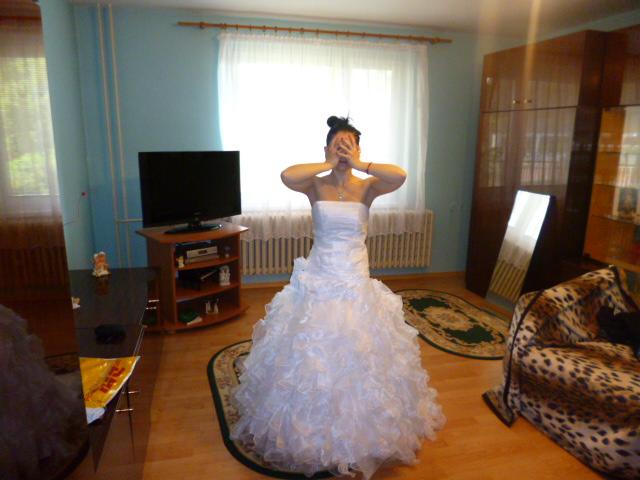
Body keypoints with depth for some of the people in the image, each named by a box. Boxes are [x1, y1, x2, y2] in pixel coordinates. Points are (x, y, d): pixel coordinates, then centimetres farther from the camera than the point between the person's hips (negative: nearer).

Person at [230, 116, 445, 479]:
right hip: (318, 282, 0)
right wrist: (329, 165, -15)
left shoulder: (368, 187, -2)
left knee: (359, 358, 9)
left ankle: (361, 433, 35)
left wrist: (358, 164, -15)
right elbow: (287, 175, -25)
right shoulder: (315, 186, -3)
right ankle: (312, 432, 33)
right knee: (311, 356, 8)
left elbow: (400, 176, -22)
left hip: (356, 283, 1)